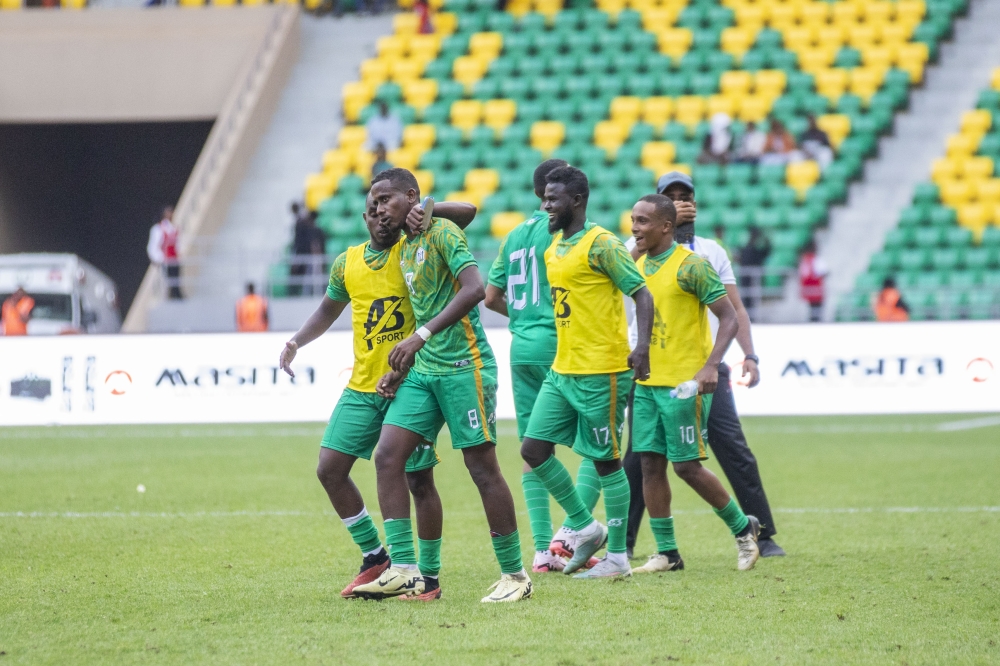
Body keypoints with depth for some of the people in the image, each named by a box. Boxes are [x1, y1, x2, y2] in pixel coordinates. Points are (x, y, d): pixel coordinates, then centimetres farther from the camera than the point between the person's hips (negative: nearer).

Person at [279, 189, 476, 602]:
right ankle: (374, 556, 16)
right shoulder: (347, 263, 10)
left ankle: (430, 577, 9)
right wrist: (297, 342, 13)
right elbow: (329, 310, 26)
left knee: (418, 479, -2)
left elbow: (466, 211, -14)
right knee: (330, 469, 1)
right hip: (362, 387, 5)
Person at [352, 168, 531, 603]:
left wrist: (422, 335, -28)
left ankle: (514, 575, 5)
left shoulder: (442, 232, -9)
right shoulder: (405, 249, 17)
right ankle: (402, 569, -6)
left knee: (482, 467, -4)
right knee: (387, 456, -5)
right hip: (424, 371, 8)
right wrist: (400, 370, 14)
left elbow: (474, 288, -23)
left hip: (464, 367, -8)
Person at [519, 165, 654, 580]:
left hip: (601, 374, -9)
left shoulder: (601, 244, -12)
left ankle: (618, 557, 7)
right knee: (533, 449, 3)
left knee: (607, 461, -1)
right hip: (561, 371, 9)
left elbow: (642, 294, -15)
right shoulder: (554, 247, 13)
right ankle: (586, 528, 17)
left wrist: (642, 346, -29)